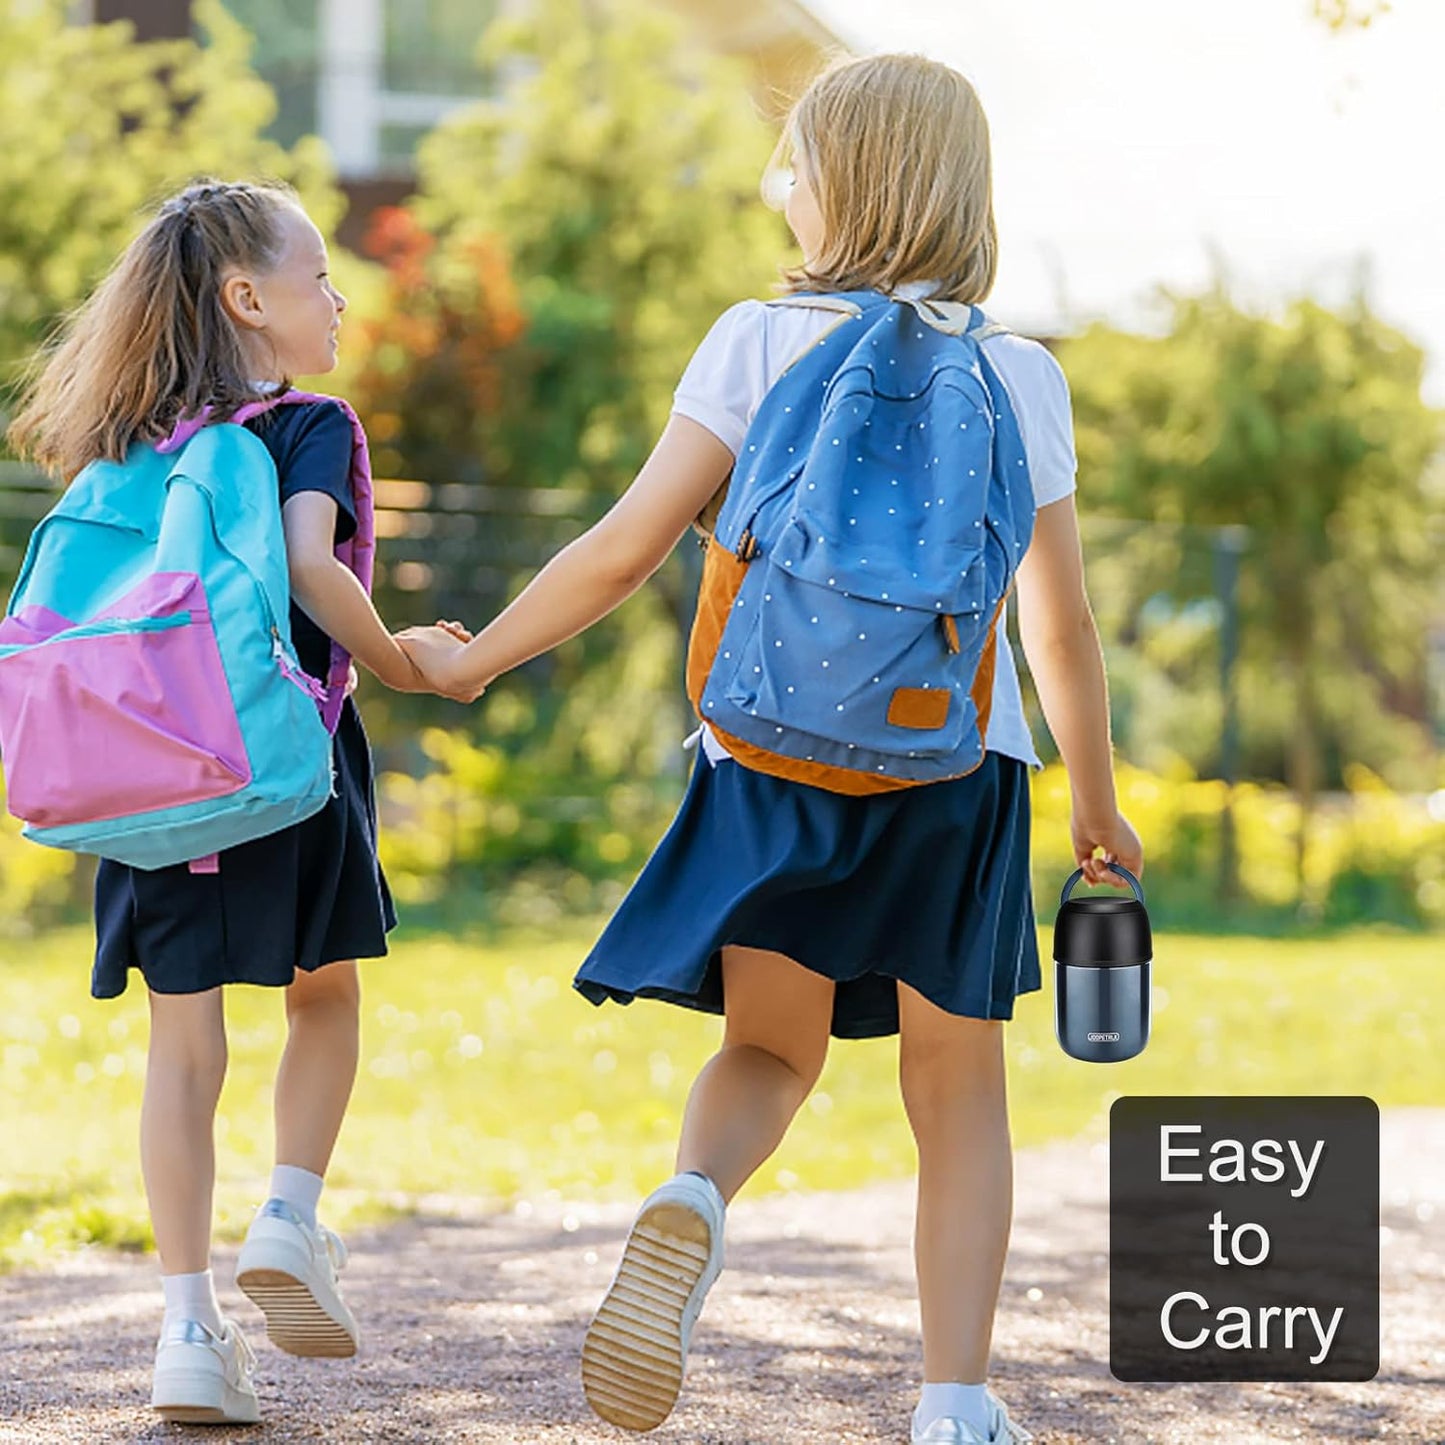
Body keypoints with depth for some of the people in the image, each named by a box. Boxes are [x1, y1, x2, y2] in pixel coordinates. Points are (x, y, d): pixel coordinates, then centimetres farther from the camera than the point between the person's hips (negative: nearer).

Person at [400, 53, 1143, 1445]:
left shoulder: (759, 341, -2)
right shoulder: (1019, 377, 1)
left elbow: (628, 545, -6)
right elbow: (1060, 626, 3)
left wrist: (473, 657, 7)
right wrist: (1098, 806, 16)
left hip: (772, 765, 0)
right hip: (955, 768, 0)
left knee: (769, 1051, 17)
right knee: (958, 1095, 13)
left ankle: (690, 1204, -15)